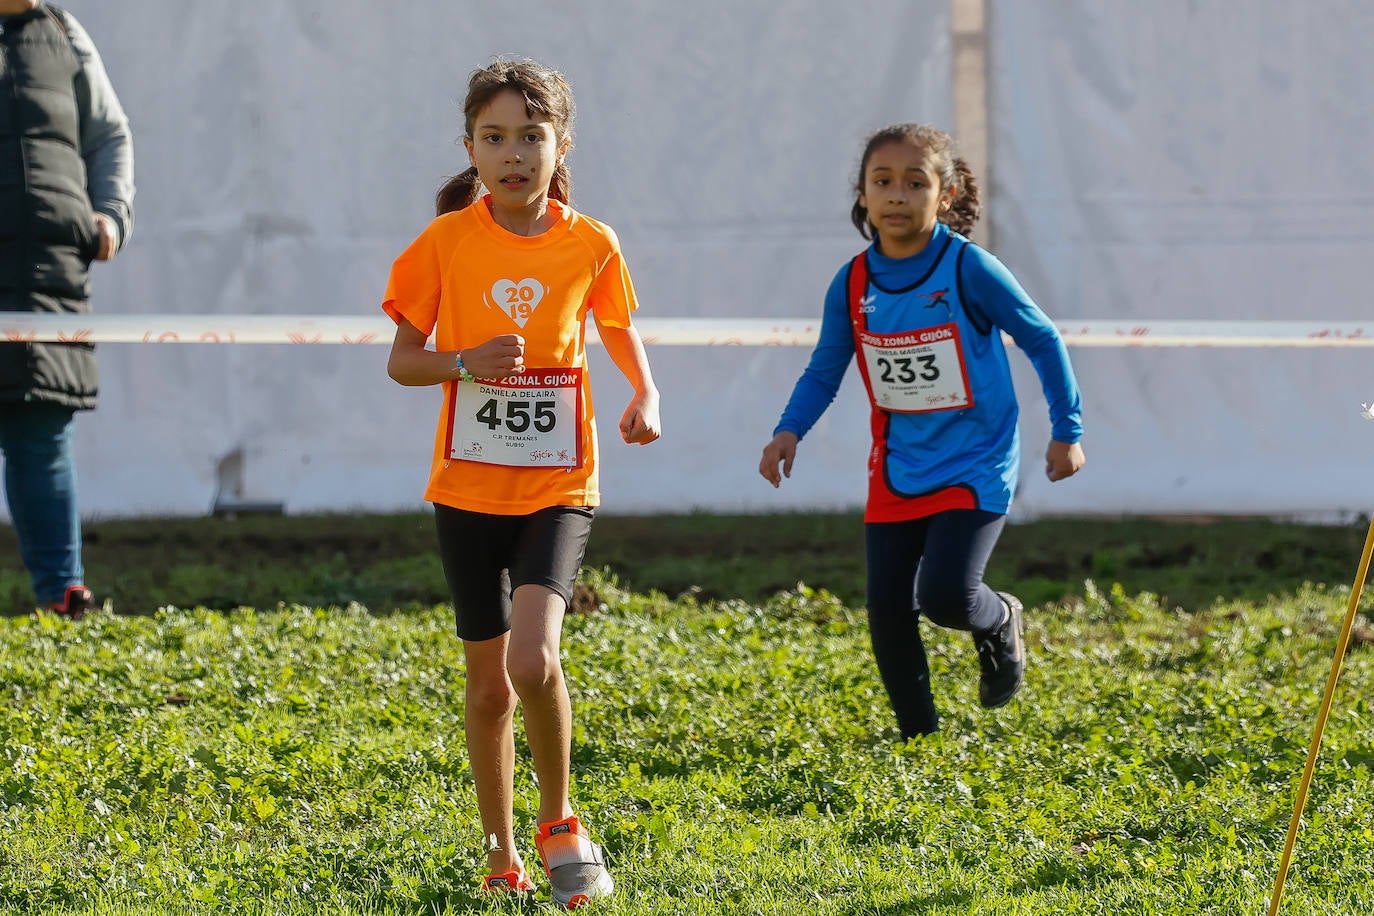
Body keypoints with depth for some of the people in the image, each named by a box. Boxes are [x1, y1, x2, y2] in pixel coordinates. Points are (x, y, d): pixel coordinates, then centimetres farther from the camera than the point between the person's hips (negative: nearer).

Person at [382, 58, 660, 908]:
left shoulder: (591, 245, -4)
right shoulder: (447, 242, -5)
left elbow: (621, 330, 14)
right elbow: (402, 360, 2)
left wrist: (645, 399, -4)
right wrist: (466, 364, -17)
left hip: (559, 485, -1)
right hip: (469, 485, 1)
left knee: (534, 658, -21)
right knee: (489, 680, 7)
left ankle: (560, 822, 1)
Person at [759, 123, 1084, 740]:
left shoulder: (969, 270, -14)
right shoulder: (852, 284, -2)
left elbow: (1041, 341, -4)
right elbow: (824, 371, 7)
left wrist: (1067, 431, -2)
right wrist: (790, 430, -11)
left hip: (975, 467, -4)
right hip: (896, 472, 4)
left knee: (944, 594, -19)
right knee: (888, 610, 2)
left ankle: (999, 622, 18)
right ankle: (917, 736, 20)